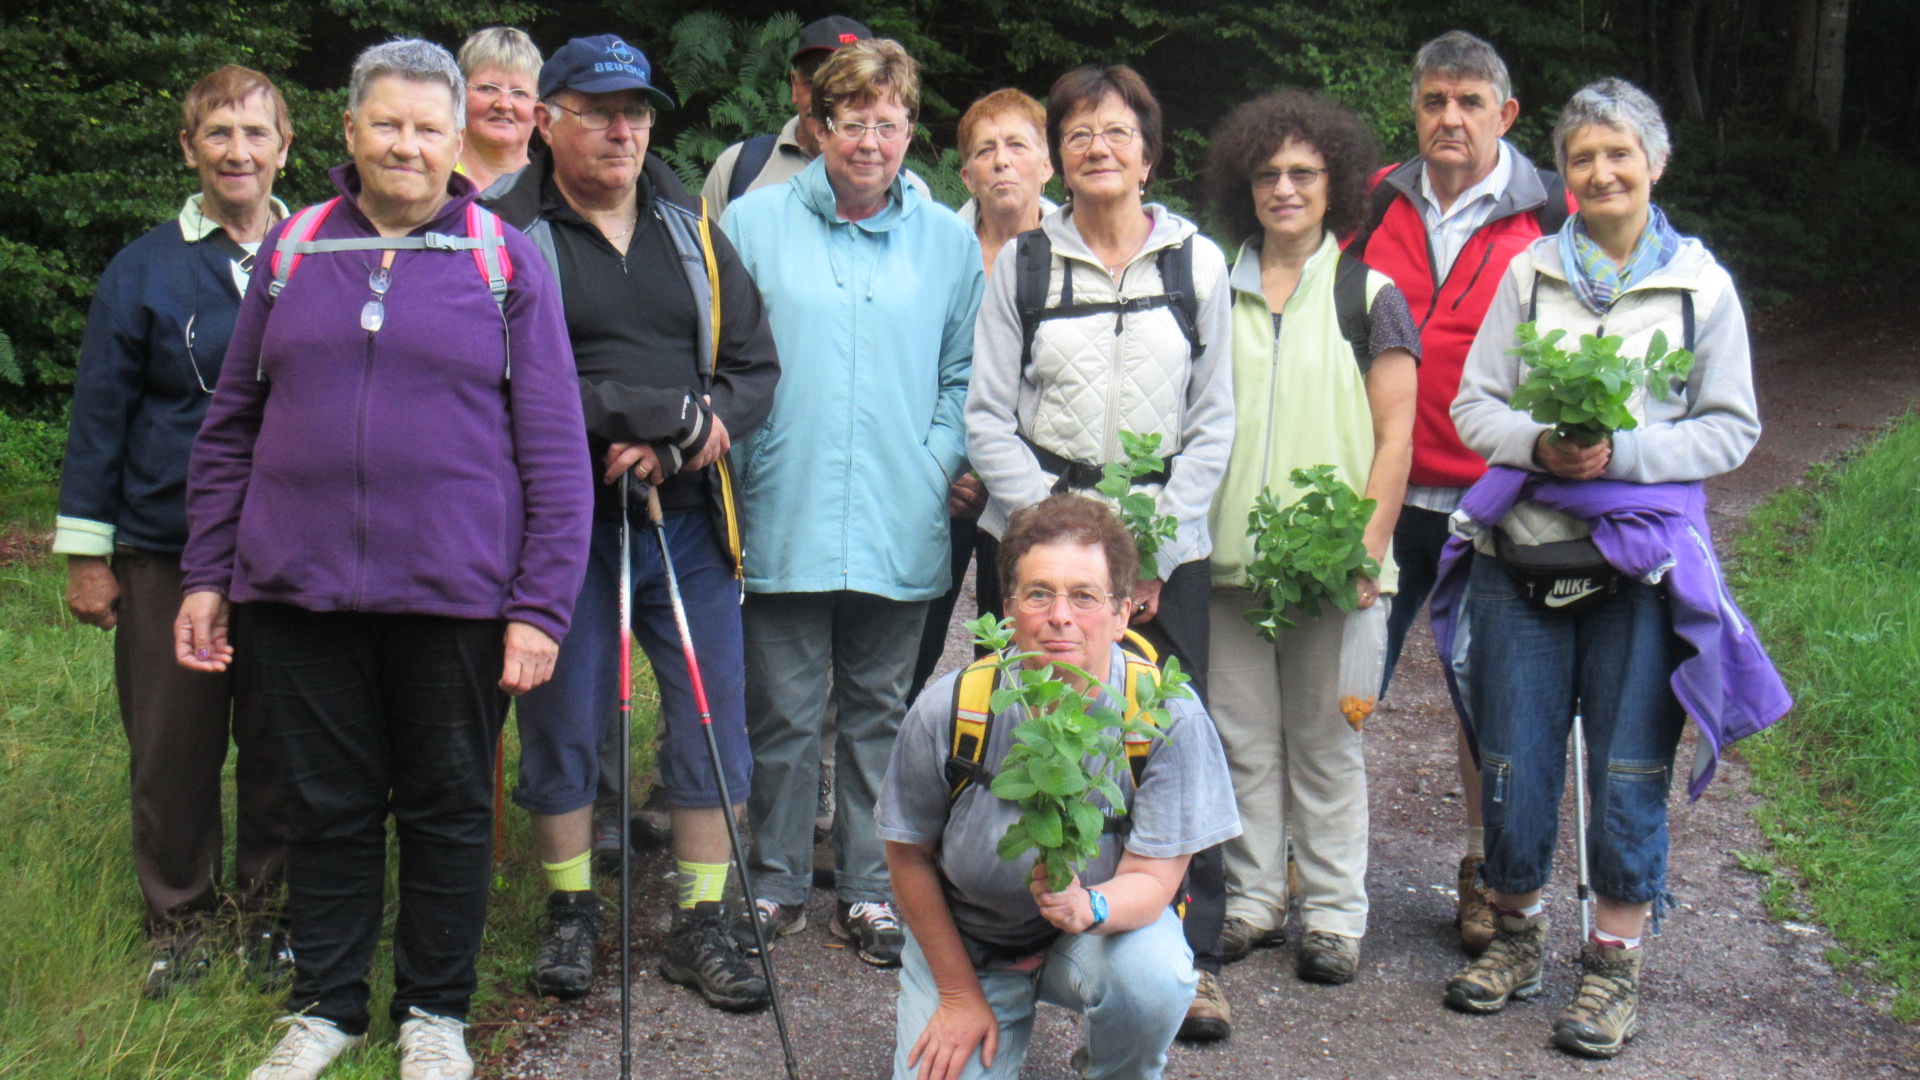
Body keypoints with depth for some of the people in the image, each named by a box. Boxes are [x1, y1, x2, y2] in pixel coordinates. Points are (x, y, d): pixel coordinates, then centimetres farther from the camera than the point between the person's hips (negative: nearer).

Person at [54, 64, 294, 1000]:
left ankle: (271, 915, 23)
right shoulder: (144, 272, 0)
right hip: (168, 556, -1)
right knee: (171, 748, 5)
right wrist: (87, 553, 0)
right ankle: (179, 924, 21)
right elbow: (99, 414, 2)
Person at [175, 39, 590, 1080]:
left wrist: (540, 604, -8)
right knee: (328, 805, 12)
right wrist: (205, 573, 7)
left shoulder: (504, 259, 1)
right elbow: (230, 425, 12)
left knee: (448, 809, 9)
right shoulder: (293, 248, 8)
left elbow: (555, 446, -2)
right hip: (300, 591, 2)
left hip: (454, 595, -2)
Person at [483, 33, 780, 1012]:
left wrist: (674, 441, -11)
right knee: (562, 730, 6)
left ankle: (699, 927, 18)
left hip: (689, 520, 4)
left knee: (713, 728, 5)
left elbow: (756, 371, 10)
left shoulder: (694, 232, 13)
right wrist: (666, 408, -18)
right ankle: (570, 914, 24)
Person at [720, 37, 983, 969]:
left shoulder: (949, 240, 8)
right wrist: (733, 469, -2)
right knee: (784, 714, 3)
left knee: (880, 713, 10)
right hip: (781, 523, -1)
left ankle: (870, 889, 21)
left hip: (900, 530, 1)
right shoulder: (754, 223, 4)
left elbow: (964, 374, 13)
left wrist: (942, 466, -1)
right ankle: (777, 883, 19)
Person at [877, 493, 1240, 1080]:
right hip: (966, 942, 1)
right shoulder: (948, 711, -20)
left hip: (1110, 928, -1)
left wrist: (1088, 907, -43)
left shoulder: (1167, 717, -23)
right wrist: (959, 995, -2)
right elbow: (910, 856, -5)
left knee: (1153, 975, -32)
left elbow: (1151, 878, -20)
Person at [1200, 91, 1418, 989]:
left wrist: (1368, 548, -10)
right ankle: (1251, 899, 20)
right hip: (1228, 554, 3)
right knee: (1241, 736, 7)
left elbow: (1395, 436, 0)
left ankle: (1333, 914, 13)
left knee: (1325, 739, 3)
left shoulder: (1368, 294, 4)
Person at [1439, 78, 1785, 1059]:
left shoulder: (1701, 284, 4)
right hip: (1519, 548, 2)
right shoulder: (1530, 272, 8)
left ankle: (1614, 965, 16)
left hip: (1643, 562, -2)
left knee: (1629, 773, 1)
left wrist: (1623, 453, -12)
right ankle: (1516, 934, 27)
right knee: (1513, 760, 6)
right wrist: (1540, 444, -12)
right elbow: (1472, 405, 8)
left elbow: (1732, 427, 3)